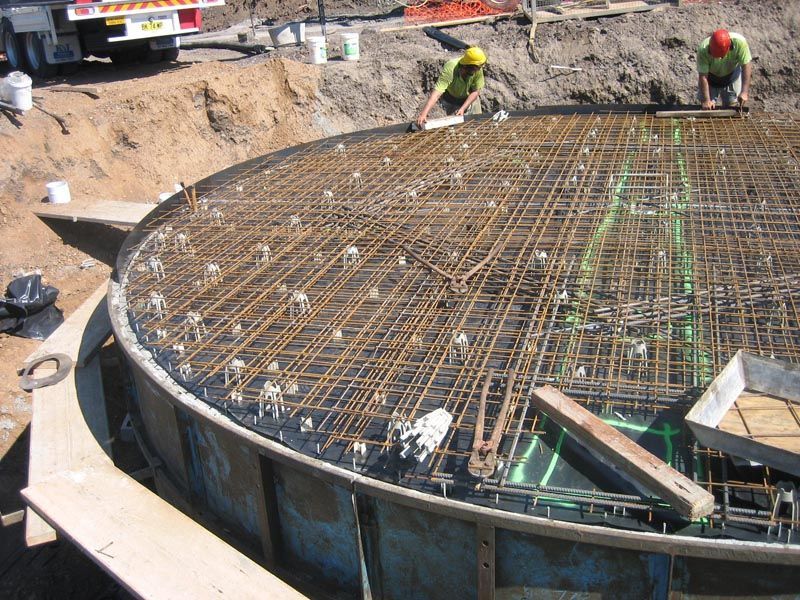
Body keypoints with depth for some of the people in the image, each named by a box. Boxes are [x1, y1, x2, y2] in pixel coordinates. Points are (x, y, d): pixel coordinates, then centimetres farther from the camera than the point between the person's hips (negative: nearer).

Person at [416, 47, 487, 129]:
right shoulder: (450, 69, -41)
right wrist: (423, 114, -61)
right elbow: (437, 92, -50)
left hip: (471, 98, 3)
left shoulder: (479, 69, -30)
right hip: (452, 101, -3)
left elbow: (476, 91, -18)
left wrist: (463, 109, -31)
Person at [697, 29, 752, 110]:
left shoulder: (739, 42, -34)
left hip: (732, 74, 1)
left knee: (732, 103, 0)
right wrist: (706, 100, -33)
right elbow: (703, 76, -30)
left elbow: (746, 66, -27)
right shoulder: (703, 49, -35)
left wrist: (744, 92, -32)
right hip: (711, 75, -1)